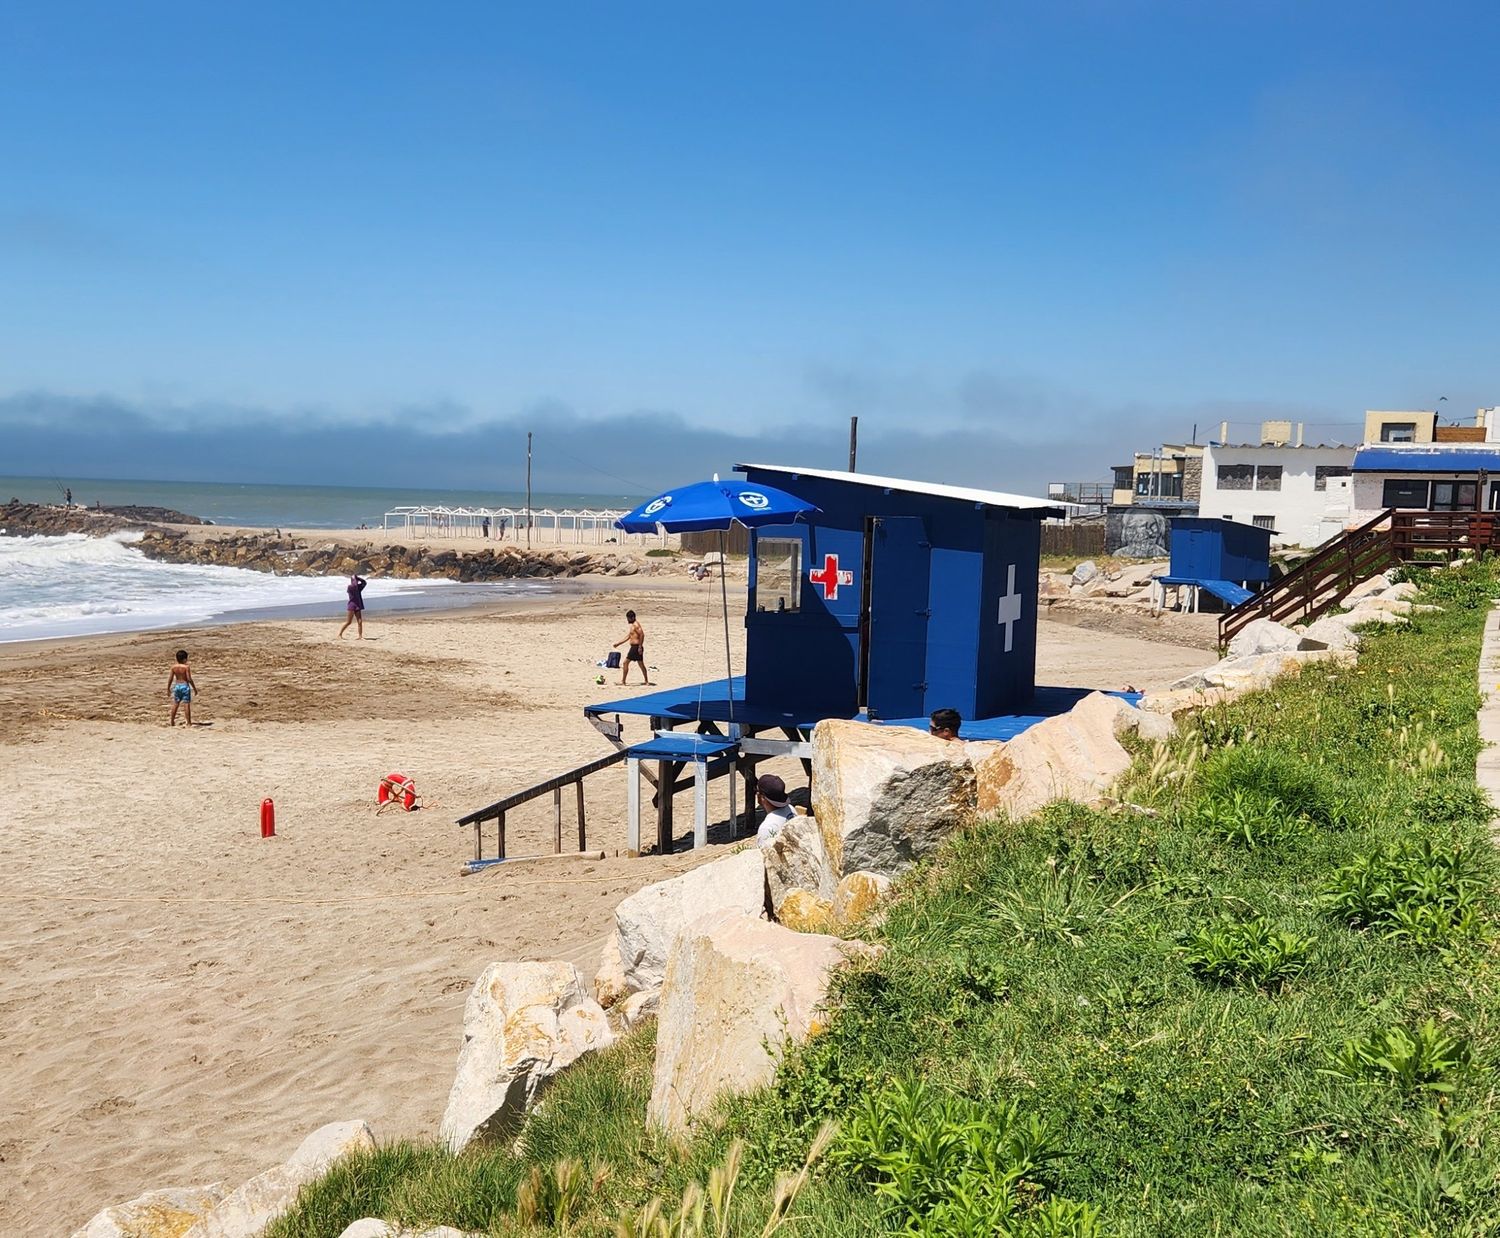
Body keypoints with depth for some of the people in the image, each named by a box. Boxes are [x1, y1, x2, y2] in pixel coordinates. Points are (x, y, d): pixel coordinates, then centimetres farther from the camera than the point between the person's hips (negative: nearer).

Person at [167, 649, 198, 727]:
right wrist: (194, 688, -5)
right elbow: (189, 679, -16)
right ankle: (189, 723, -2)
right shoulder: (186, 667, -14)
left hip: (177, 686, 5)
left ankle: (172, 722, 25)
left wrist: (168, 689, 13)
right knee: (186, 705, -2)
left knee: (175, 704, 17)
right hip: (185, 686, -5)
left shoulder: (174, 667, 0)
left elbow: (170, 679, 3)